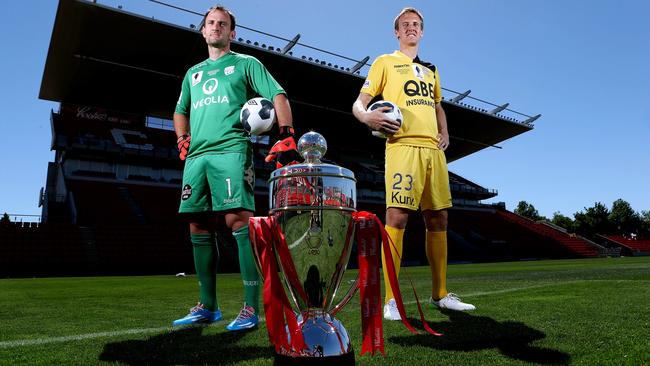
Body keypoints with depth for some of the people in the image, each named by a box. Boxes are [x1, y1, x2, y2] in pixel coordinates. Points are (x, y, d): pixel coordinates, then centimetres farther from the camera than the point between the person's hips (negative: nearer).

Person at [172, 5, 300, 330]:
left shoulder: (245, 64, 13)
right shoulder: (193, 73, 28)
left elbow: (278, 96, 3)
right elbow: (180, 112, 37)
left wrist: (286, 136, -12)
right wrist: (182, 139, 18)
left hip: (231, 150, -6)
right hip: (196, 156, 6)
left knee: (238, 220, -18)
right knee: (198, 227, 2)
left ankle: (251, 306, -14)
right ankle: (207, 306, 11)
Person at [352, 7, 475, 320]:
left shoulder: (430, 70, 27)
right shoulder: (385, 62, 10)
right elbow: (358, 104, 4)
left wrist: (444, 132, 15)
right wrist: (368, 117, -20)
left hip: (433, 149, 6)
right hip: (403, 146, -6)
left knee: (438, 218, 5)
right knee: (397, 216, -15)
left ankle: (440, 293, 16)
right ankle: (391, 299, -8)